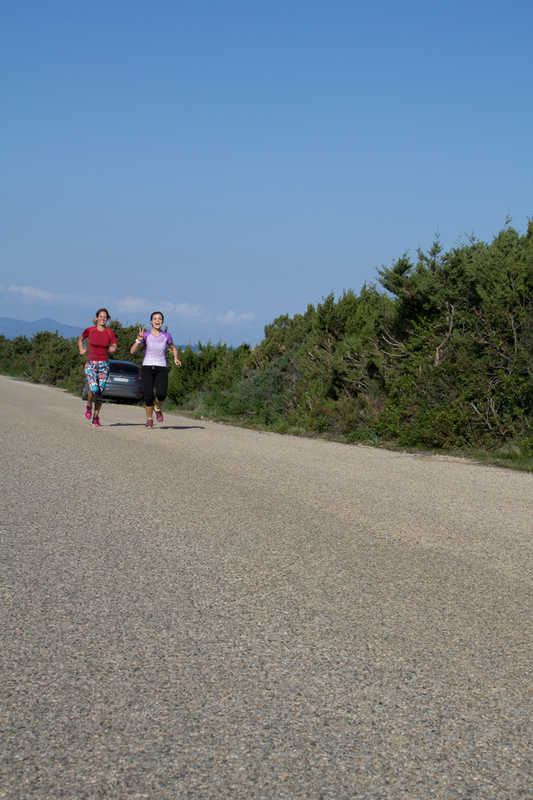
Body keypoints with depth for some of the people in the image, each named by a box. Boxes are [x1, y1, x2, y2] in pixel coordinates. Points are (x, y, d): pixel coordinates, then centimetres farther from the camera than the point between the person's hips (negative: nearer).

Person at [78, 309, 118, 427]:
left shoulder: (110, 332, 2)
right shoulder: (89, 331, -1)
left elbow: (115, 347, 7)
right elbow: (80, 339, 17)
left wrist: (113, 349, -16)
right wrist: (81, 349, 1)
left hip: (104, 364, 2)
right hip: (91, 364, -2)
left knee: (100, 392, 2)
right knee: (93, 389, -20)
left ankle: (96, 417, 15)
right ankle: (89, 406, 12)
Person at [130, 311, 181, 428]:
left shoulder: (166, 335, 4)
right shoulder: (145, 335, -1)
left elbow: (173, 348, 21)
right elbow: (132, 351, -7)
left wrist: (176, 358, 2)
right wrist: (139, 340, -22)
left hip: (161, 369, 1)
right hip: (147, 369, -1)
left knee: (161, 395, -19)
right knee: (149, 397, -9)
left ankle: (158, 409, 15)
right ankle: (149, 419, 15)